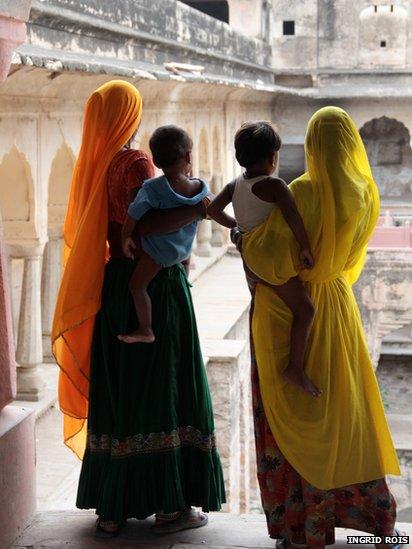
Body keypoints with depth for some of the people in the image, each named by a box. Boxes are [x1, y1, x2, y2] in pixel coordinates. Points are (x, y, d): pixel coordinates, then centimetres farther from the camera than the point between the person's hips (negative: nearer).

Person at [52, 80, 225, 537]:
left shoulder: (93, 164, 9)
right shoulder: (135, 163, -14)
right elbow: (143, 226, -28)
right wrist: (197, 209, -21)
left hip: (113, 286, 7)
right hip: (152, 284, -7)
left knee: (116, 391, 11)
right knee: (159, 388, 0)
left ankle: (111, 506, 16)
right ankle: (167, 505, 7)